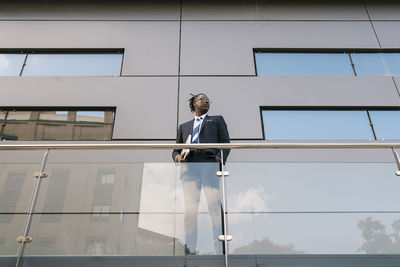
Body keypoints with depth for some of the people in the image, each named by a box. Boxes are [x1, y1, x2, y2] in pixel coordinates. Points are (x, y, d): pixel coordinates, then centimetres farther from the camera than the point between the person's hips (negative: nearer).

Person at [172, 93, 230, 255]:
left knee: (215, 205, -14)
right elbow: (176, 148, 25)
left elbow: (225, 142, 13)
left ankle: (221, 248, -15)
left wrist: (220, 157, -7)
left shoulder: (217, 120, 27)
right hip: (189, 164, 2)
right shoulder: (184, 126, 33)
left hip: (210, 163, -2)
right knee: (190, 207, -8)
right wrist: (177, 156, 1)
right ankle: (190, 249, -7)